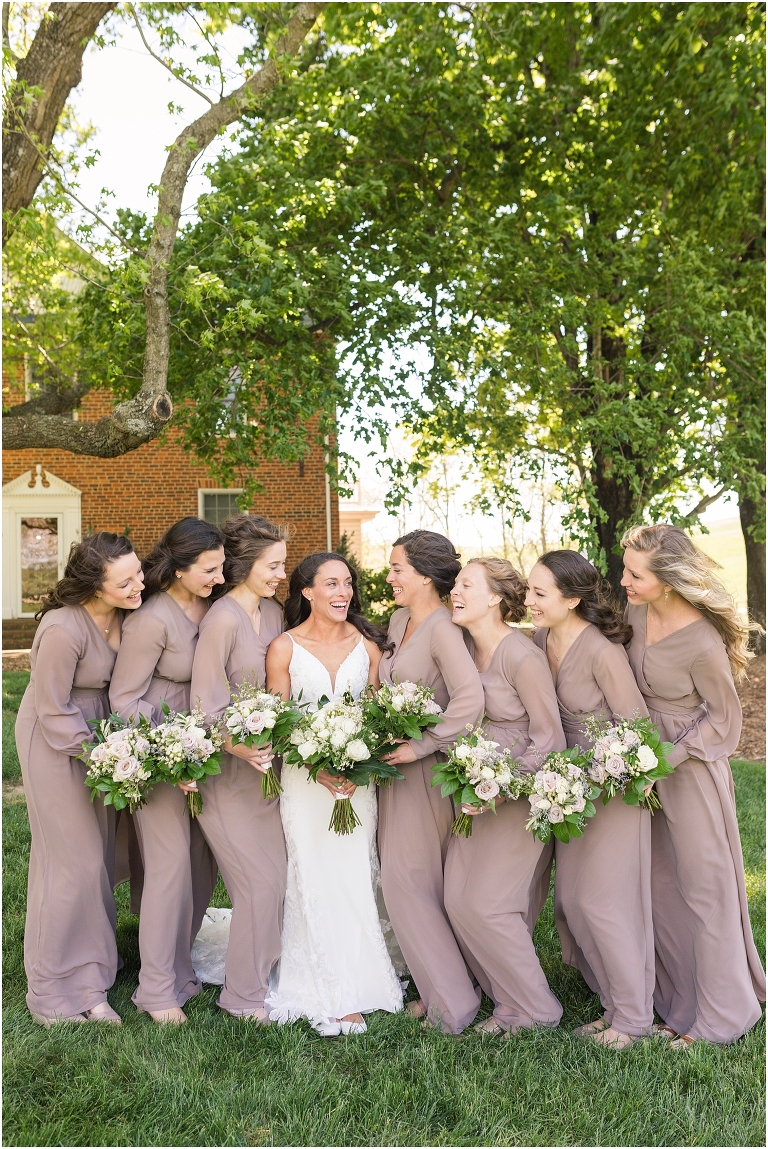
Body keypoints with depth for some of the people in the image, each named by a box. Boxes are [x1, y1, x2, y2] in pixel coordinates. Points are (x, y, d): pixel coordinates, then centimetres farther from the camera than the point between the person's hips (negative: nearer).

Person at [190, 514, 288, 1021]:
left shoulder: (274, 612, 6)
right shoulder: (223, 619, -18)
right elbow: (205, 706, -18)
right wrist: (242, 748, -29)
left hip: (265, 762, 7)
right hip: (227, 769, -7)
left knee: (280, 877, 11)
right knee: (261, 883, 0)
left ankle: (269, 973, 31)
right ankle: (243, 995, 19)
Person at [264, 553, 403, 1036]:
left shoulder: (367, 643, 3)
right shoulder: (284, 648, -3)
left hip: (358, 776, 2)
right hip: (304, 777, -2)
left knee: (356, 879, 2)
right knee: (318, 882, 0)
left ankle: (357, 985, 15)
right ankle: (335, 996, 13)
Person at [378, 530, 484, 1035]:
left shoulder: (443, 628, -19)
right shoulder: (399, 622, 9)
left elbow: (470, 699, -32)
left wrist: (421, 746, -24)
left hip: (425, 772, -9)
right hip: (396, 766, 9)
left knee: (411, 885, -2)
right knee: (408, 884, 15)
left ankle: (453, 1001, 13)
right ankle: (439, 987, 29)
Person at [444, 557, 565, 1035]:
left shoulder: (523, 657, -19)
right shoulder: (467, 648, 4)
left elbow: (549, 740, -17)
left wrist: (501, 791, -20)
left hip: (521, 795, -7)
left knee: (486, 904, -5)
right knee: (458, 898, 6)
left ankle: (533, 1009, 16)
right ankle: (509, 998, 24)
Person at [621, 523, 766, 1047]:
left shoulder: (702, 642, -27)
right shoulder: (636, 611, -6)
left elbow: (722, 719, -13)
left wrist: (665, 759, -18)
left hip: (693, 767, -7)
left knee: (702, 885, 7)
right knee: (658, 882, 16)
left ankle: (720, 1013, 27)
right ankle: (678, 997, 35)